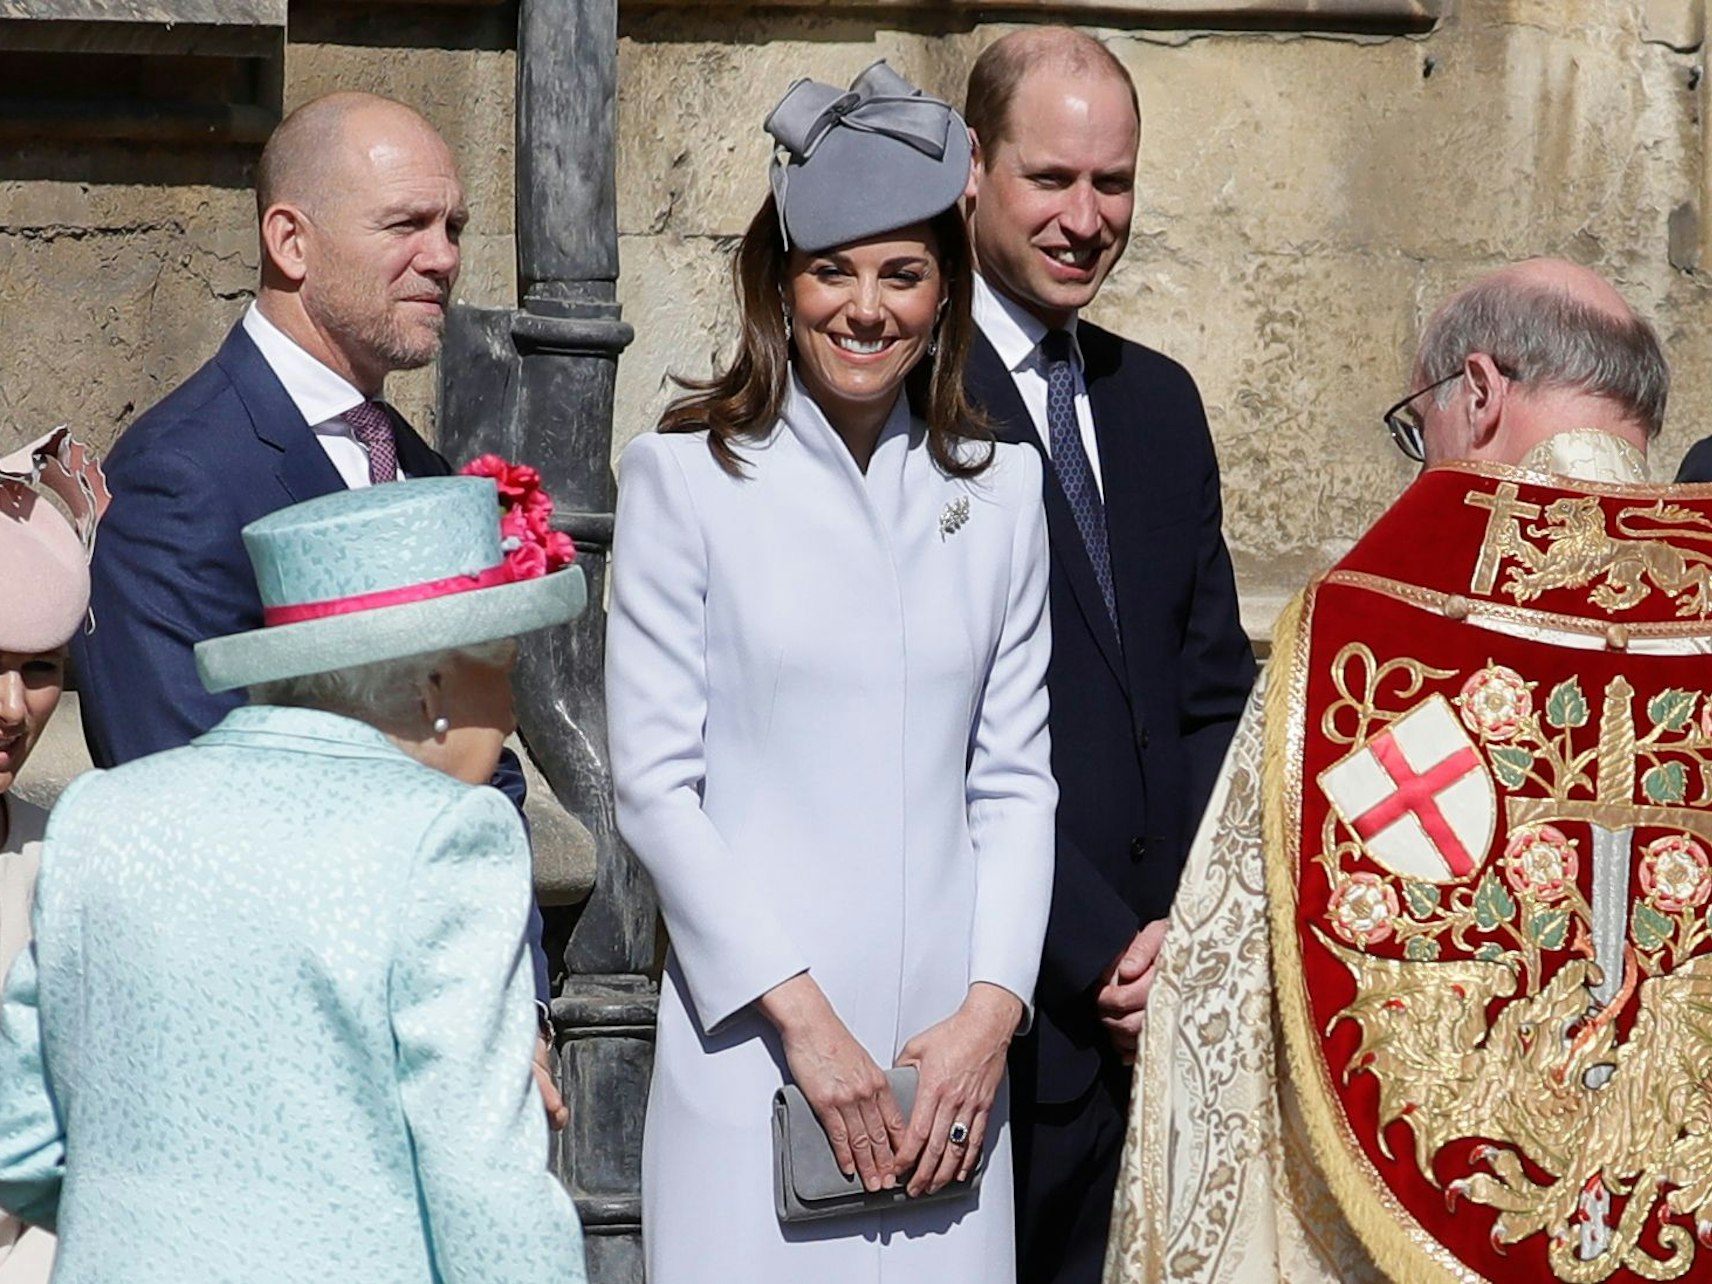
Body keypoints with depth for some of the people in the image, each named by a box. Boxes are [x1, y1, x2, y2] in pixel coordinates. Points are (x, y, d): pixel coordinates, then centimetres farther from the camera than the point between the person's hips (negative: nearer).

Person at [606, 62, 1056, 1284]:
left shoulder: (997, 485, 8)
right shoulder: (687, 474, -2)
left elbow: (1015, 779, 9)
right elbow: (655, 781, -4)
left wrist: (991, 1010, -3)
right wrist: (799, 1016, -9)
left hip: (950, 1045, 3)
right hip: (753, 1042, -3)